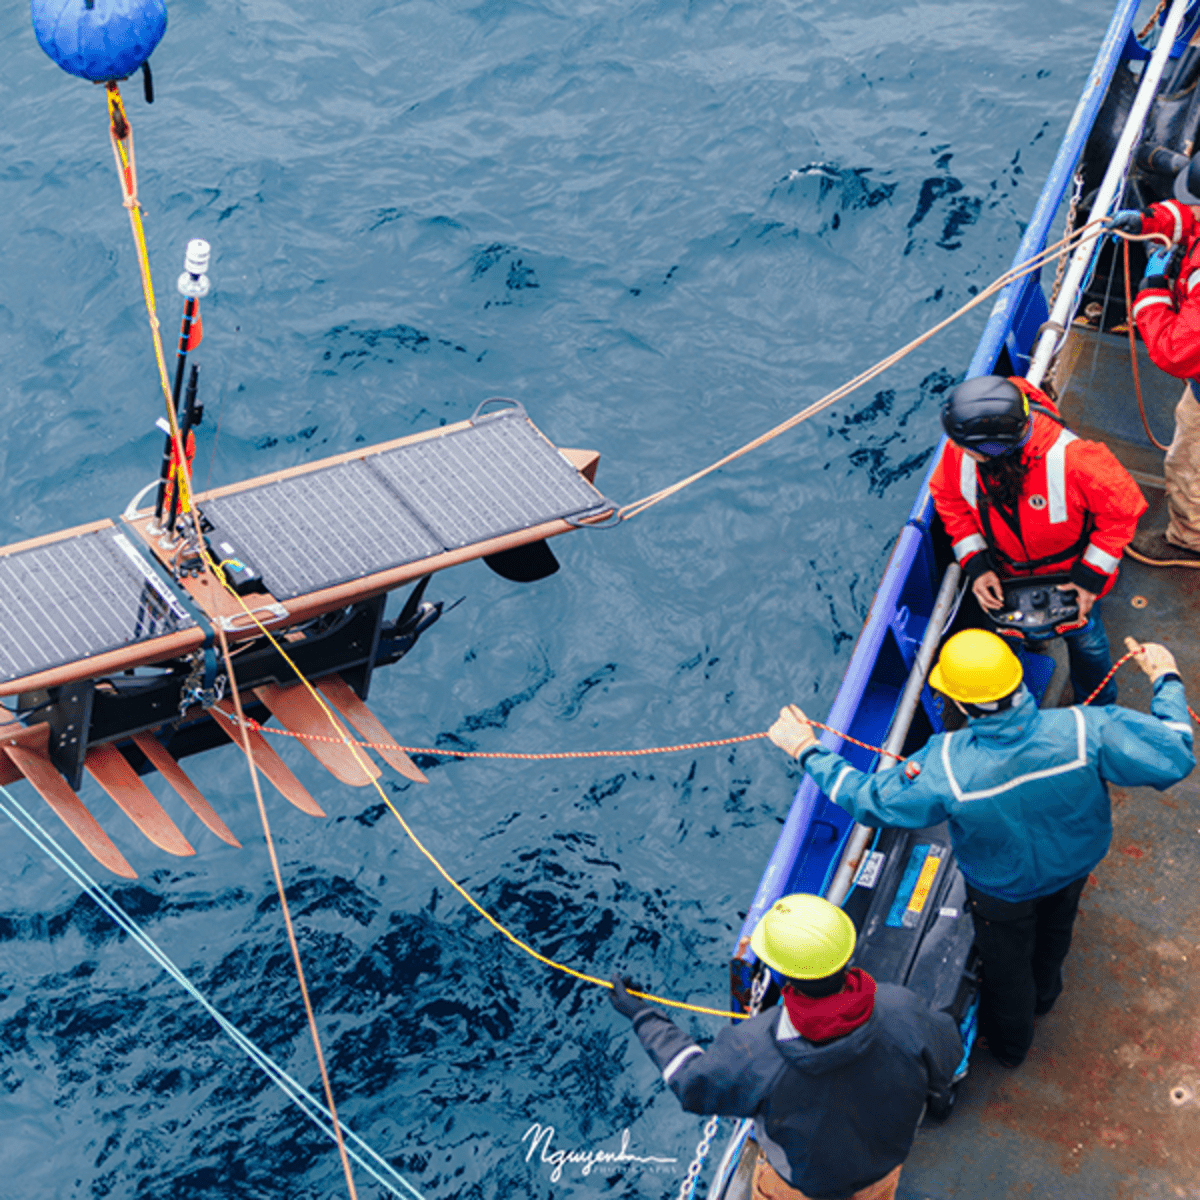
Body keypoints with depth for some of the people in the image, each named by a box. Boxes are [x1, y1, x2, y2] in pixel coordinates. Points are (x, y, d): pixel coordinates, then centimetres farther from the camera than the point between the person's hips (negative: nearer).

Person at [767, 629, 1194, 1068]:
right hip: (1074, 864, 3)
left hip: (1004, 890, -2)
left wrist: (806, 751, -12)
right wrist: (1166, 681, -12)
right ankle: (1044, 995, 70)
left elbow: (870, 799, -25)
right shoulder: (1083, 731, -40)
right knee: (1054, 930, 37)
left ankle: (1010, 1044, 59)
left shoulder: (946, 767, -42)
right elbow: (1174, 755, -29)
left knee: (1006, 962, 30)